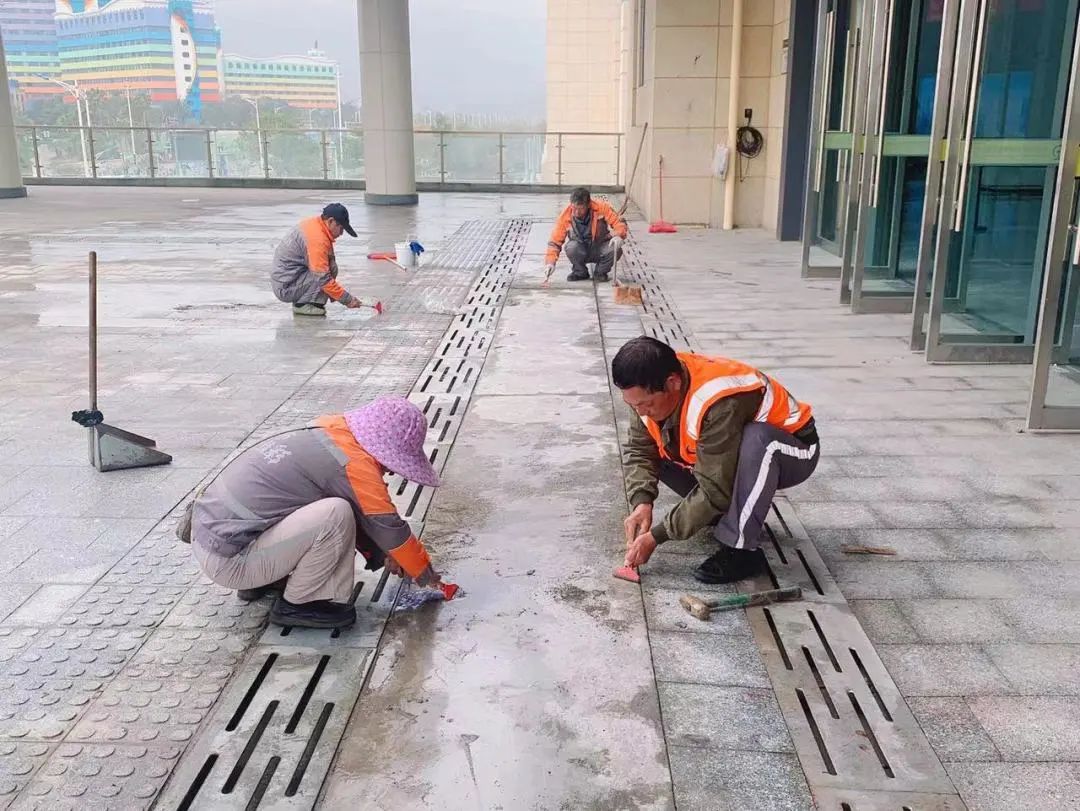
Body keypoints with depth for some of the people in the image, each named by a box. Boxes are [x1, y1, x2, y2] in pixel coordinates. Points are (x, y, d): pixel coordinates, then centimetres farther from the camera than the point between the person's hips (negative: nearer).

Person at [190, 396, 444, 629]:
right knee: (336, 515, -22)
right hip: (227, 562, -9)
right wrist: (426, 574, 7)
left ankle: (265, 581, 18)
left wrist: (382, 554, 22)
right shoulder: (353, 463, -18)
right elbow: (388, 526, -8)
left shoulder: (328, 436, 8)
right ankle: (295, 605, -2)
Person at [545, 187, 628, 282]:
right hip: (580, 250, 0)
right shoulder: (565, 215, -18)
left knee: (616, 250, -30)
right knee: (571, 247, -33)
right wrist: (551, 262, -27)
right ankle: (580, 273, -2)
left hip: (599, 249, 0)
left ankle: (600, 272, 1)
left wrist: (618, 236, -37)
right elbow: (555, 241, -14)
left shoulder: (601, 207, -19)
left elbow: (618, 221, -15)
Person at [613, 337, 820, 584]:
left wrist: (656, 536, -29)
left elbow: (715, 491, -34)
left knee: (756, 440, -39)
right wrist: (642, 503, -25)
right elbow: (640, 450, -8)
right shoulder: (653, 389, -17)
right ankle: (741, 508, 5)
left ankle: (740, 550, -25)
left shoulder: (717, 404, -38)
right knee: (656, 449, -6)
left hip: (794, 452, -7)